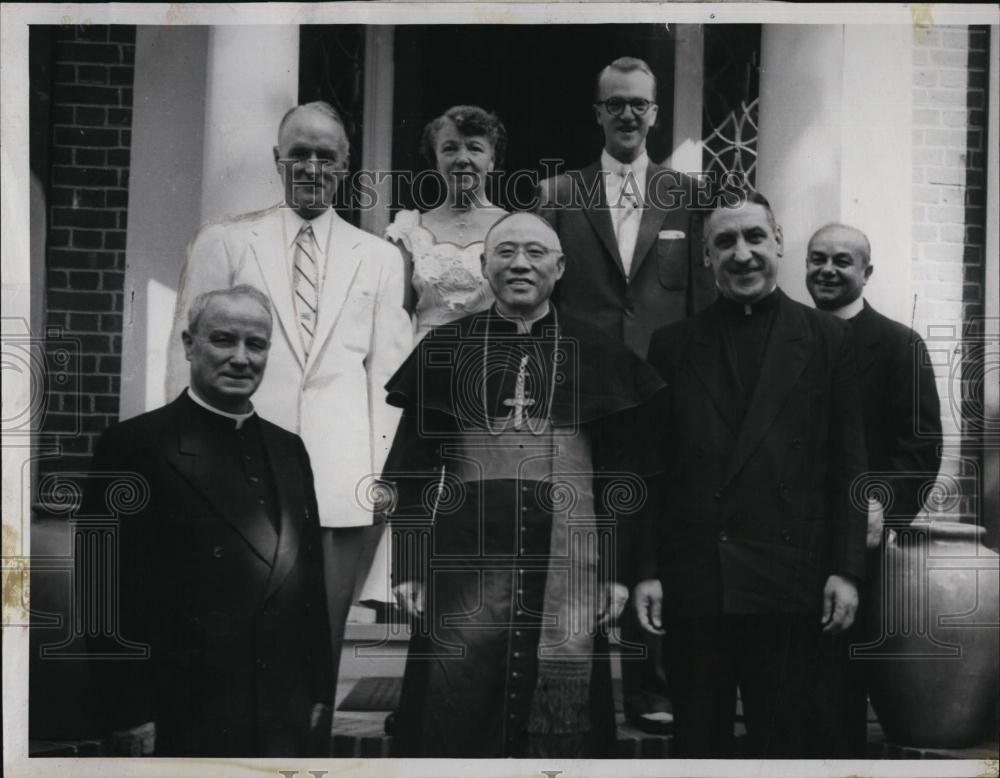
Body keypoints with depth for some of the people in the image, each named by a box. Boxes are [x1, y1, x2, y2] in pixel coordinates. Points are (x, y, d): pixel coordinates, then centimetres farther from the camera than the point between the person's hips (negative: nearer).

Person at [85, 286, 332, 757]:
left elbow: (311, 582, 13)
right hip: (183, 722, -5)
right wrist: (131, 718, -12)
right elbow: (110, 592, -9)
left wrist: (320, 694, 10)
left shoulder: (289, 450, 11)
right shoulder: (133, 445, -7)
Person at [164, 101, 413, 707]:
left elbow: (388, 372, 9)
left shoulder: (380, 258, 11)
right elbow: (190, 357, 8)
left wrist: (385, 478, 3)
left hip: (343, 481, 1)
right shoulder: (223, 243, 9)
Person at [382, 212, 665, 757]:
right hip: (465, 550, 0)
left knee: (563, 707, 3)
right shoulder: (445, 349, 8)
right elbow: (414, 466, 7)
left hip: (568, 557, 0)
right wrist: (408, 567, 2)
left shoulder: (597, 354, 7)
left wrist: (618, 570, 2)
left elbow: (621, 470, 7)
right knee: (454, 709, 3)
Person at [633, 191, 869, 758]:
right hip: (693, 584, 2)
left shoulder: (827, 339, 5)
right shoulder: (674, 344, 8)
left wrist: (846, 570, -3)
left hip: (791, 584, -1)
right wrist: (647, 570, 2)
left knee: (789, 742, 6)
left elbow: (848, 465, 3)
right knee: (699, 743, 9)